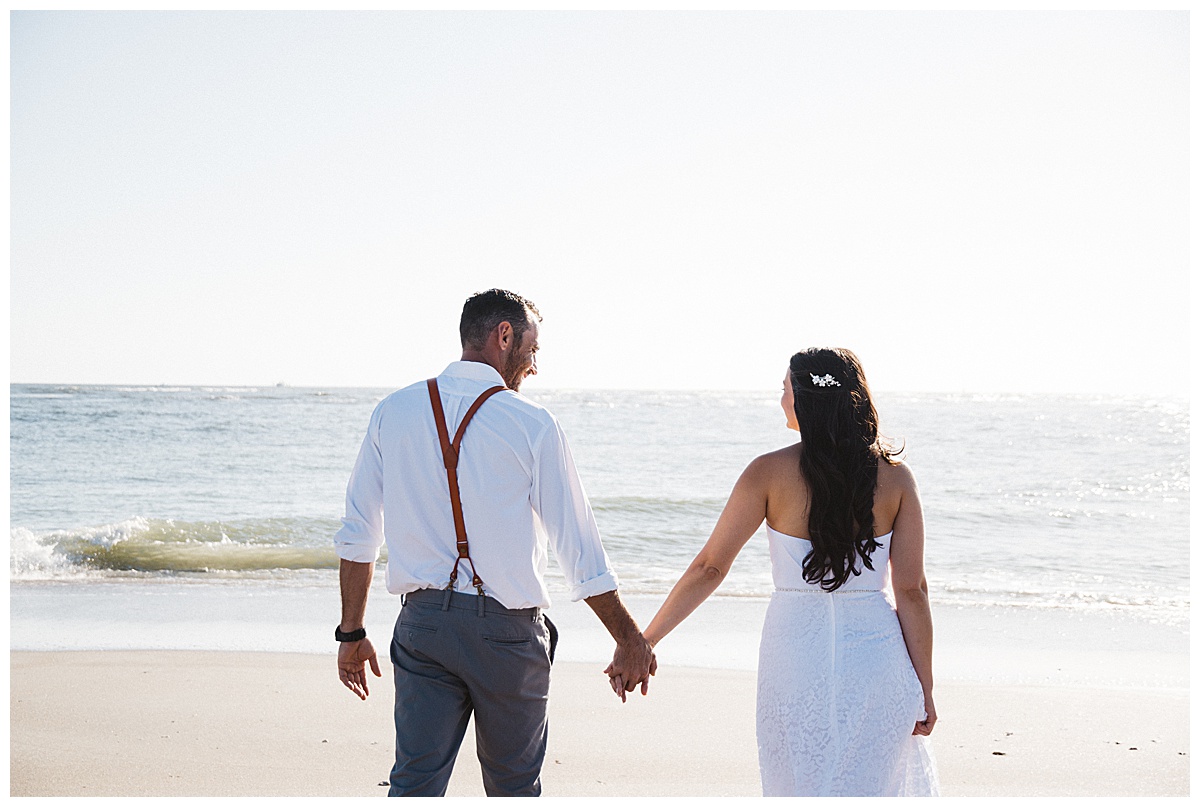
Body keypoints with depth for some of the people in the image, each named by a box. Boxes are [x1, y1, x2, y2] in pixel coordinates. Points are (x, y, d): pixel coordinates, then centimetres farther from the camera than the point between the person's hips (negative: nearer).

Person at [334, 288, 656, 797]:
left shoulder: (393, 412, 3)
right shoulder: (531, 424, -7)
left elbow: (357, 534, 6)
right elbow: (578, 544, -6)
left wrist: (352, 632, 13)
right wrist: (630, 640, 2)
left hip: (422, 622, 3)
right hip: (507, 626, -2)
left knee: (414, 782, 3)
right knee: (514, 787, 15)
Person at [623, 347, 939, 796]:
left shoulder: (770, 472, -6)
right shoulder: (894, 477, -2)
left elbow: (709, 567, -5)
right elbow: (911, 590, -4)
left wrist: (643, 640, 3)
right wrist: (925, 689, 3)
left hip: (796, 655, -1)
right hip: (876, 656, 1)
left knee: (800, 789, 15)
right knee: (867, 789, 16)